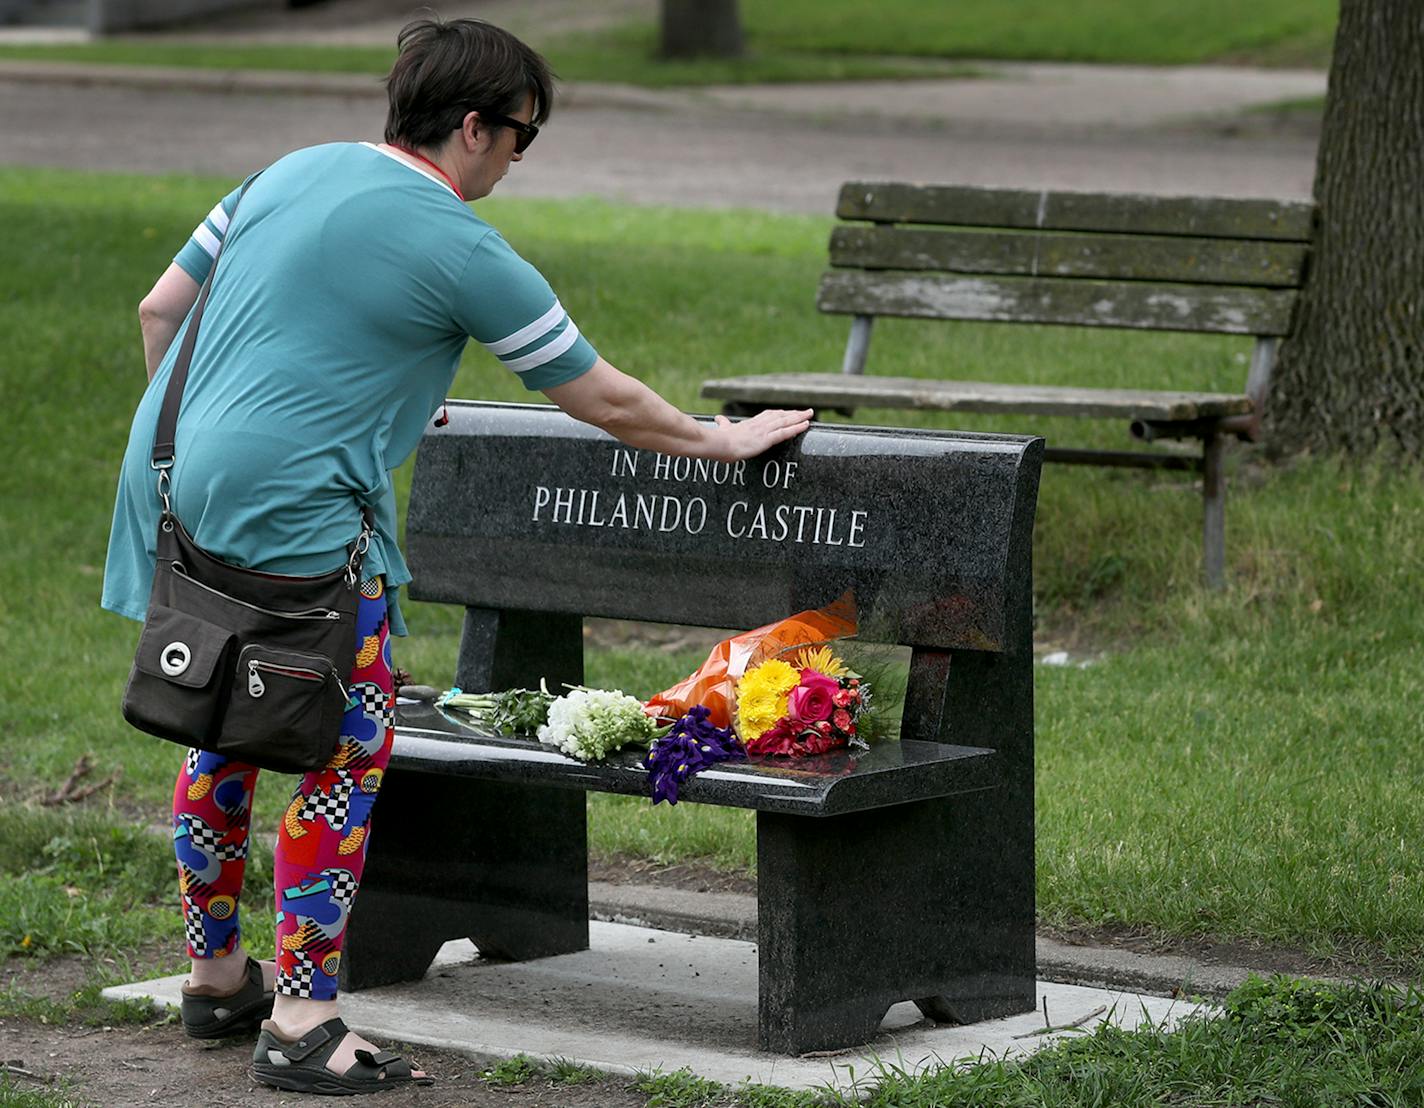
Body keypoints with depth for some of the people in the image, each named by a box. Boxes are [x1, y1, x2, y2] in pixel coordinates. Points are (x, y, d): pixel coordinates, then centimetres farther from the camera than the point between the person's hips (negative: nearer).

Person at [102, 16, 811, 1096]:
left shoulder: (289, 173, 13)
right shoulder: (463, 253, -7)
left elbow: (160, 309, 19)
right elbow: (601, 400, 2)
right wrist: (722, 440, 16)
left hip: (170, 481, 8)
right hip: (288, 512, -8)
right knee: (348, 753, -1)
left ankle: (216, 974, 32)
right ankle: (302, 1025, -2)